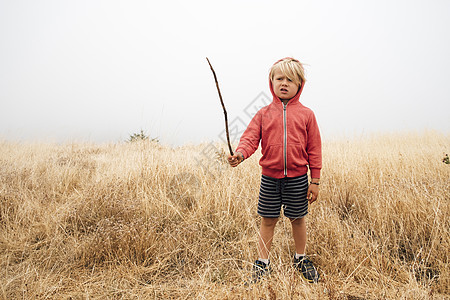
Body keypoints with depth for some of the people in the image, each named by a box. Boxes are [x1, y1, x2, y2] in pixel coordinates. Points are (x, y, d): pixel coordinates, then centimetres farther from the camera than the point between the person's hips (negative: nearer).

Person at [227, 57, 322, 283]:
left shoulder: (306, 114, 1)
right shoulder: (264, 114, 3)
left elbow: (314, 149, 1)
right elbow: (250, 137, -5)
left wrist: (315, 181, 0)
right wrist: (240, 153, -27)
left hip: (297, 178, 0)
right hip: (270, 177, 1)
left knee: (298, 219, 14)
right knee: (268, 220, 10)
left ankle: (301, 259, 36)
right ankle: (263, 263, 26)